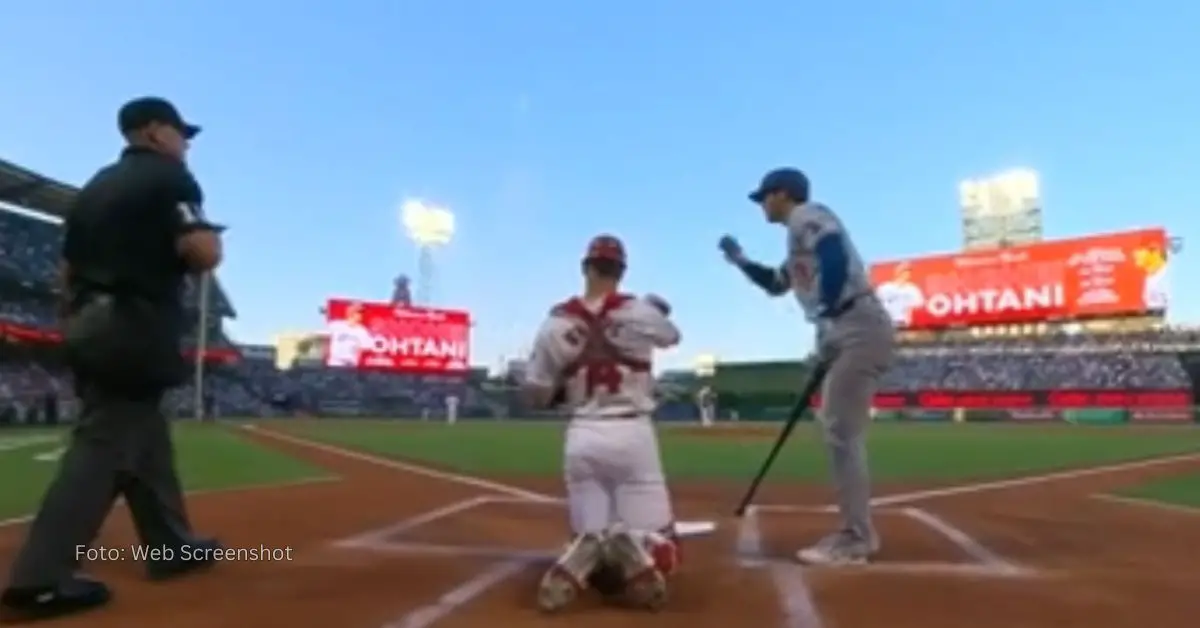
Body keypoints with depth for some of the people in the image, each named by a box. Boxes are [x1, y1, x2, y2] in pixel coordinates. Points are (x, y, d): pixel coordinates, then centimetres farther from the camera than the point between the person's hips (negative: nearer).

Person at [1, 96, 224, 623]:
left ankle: (172, 545, 25)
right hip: (133, 328, -9)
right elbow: (204, 254, -18)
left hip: (89, 325, 9)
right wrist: (210, 237, 4)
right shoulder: (169, 177, -5)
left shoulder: (95, 186, 19)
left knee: (146, 438, 15)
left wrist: (77, 324, 23)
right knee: (104, 444, -9)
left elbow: (68, 269, 18)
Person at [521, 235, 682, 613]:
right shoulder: (641, 312, -4)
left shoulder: (555, 323, -1)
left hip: (580, 439, 2)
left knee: (590, 534, 14)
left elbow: (535, 395, 4)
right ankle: (634, 552, -30)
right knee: (658, 543, 7)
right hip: (632, 434, -2)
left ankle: (584, 556, -23)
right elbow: (672, 336, 20)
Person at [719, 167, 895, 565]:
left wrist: (827, 320, -19)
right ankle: (857, 533, 19)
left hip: (859, 330, -10)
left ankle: (854, 540, -5)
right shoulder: (799, 240, 27)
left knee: (841, 432, -10)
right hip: (843, 335, 10)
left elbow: (835, 261, -20)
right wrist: (741, 260, 29)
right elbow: (776, 285, 39)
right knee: (839, 431, 11)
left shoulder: (808, 217, -2)